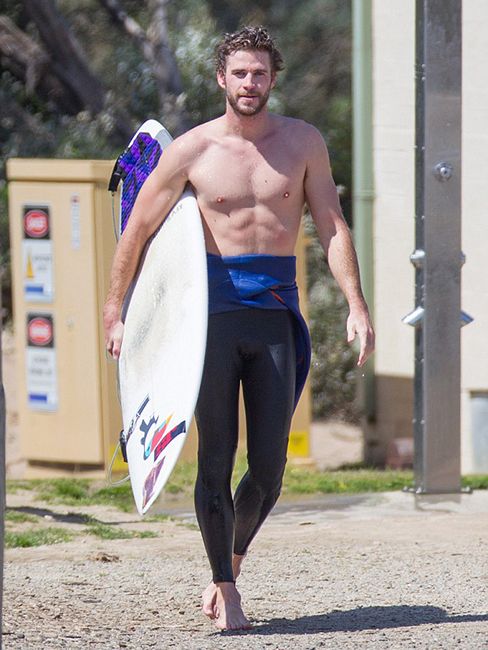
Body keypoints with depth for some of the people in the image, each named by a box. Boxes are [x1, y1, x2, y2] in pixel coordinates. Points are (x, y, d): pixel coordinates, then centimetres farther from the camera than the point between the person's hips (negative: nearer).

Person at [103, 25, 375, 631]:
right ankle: (225, 588, 8)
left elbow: (331, 227, 6)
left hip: (276, 314, 2)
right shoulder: (192, 149, 1)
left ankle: (232, 559, 26)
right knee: (216, 457, -2)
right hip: (214, 309, -2)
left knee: (269, 466, 0)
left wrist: (356, 304, -4)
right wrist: (115, 311, 8)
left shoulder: (303, 142, 6)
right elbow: (138, 229, 7)